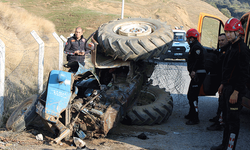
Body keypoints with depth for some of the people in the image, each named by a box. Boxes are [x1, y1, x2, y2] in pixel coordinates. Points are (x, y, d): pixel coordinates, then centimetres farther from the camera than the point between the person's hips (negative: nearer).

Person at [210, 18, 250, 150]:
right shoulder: (231, 46, 14)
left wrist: (236, 92, -24)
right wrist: (223, 84, 24)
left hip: (235, 90, -10)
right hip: (228, 87, 10)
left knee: (232, 120, -5)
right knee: (227, 118, 17)